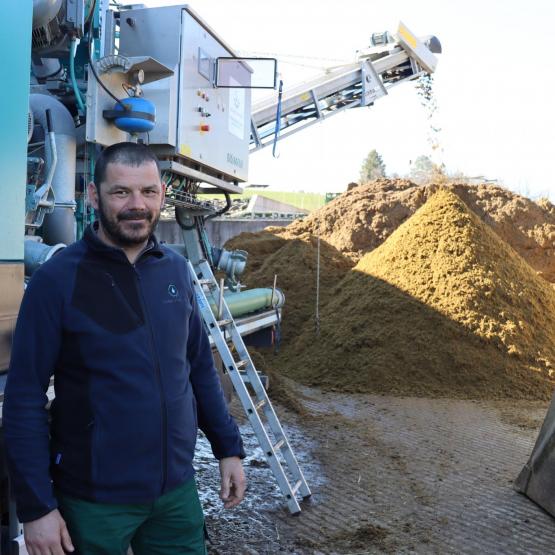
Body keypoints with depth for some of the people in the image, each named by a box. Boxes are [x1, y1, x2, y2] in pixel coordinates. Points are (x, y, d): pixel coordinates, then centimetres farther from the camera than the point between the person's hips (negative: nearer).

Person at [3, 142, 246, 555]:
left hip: (177, 488, 4)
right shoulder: (57, 279, -13)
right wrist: (36, 505, -12)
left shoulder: (176, 269, 0)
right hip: (93, 498, -3)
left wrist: (229, 447, 8)